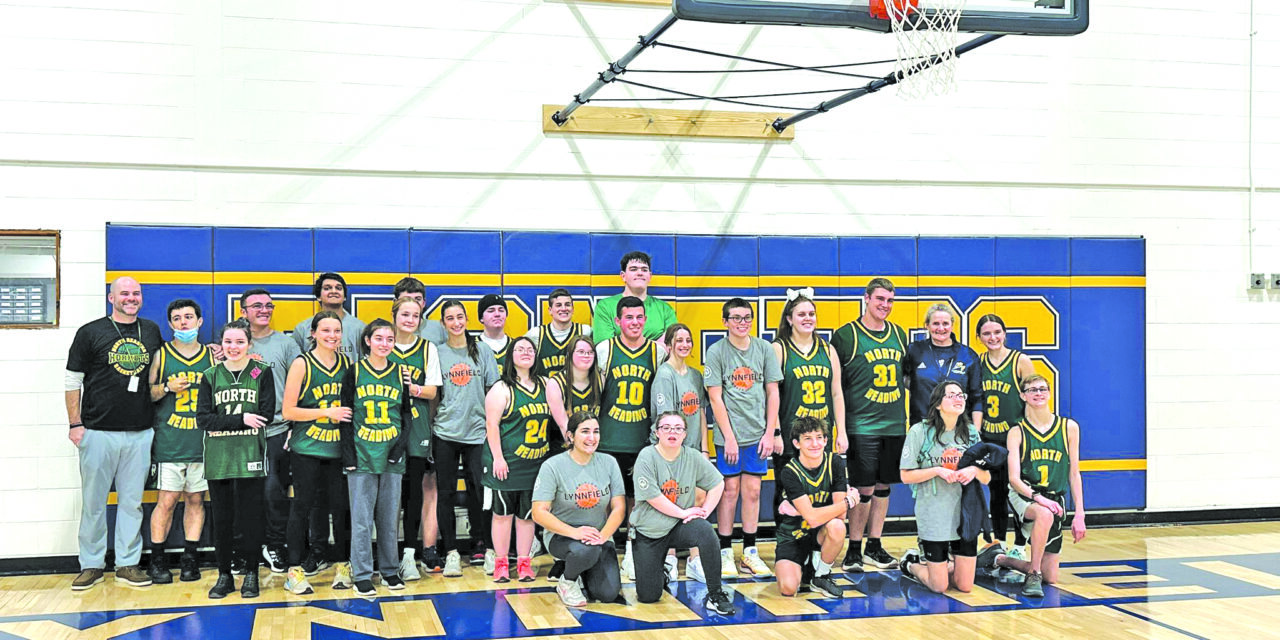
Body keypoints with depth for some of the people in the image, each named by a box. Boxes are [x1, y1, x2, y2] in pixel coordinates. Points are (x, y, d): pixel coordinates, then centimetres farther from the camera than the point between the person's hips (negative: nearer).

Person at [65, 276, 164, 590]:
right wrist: (75, 424, -4)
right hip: (98, 431, -3)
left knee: (132, 501, 7)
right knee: (93, 501, 3)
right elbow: (73, 380, 1)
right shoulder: (91, 333, 1)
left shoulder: (152, 331, 11)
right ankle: (91, 565, 14)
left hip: (140, 433, 3)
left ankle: (128, 564, 15)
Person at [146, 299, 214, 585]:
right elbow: (147, 394, 6)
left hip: (202, 441, 2)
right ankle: (157, 561, 7)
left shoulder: (211, 356, 11)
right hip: (170, 441, -2)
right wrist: (167, 387, -10)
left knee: (196, 499, 5)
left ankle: (190, 558, 13)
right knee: (167, 500, -4)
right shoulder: (161, 355, 5)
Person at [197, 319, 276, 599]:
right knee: (222, 518, 6)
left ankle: (251, 574, 13)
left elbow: (266, 415, -5)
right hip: (218, 457, 2)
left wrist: (224, 422, -9)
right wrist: (241, 419, -13)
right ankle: (224, 575, 17)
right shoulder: (210, 376, 9)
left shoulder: (262, 373, 4)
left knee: (251, 518, 1)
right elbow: (203, 418, -1)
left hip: (251, 456, -2)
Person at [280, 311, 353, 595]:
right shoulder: (302, 364, -5)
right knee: (303, 505, 1)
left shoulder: (347, 363, 8)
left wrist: (349, 414, 1)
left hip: (338, 448, 3)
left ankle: (342, 564, 16)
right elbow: (289, 411, -8)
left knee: (340, 505, 4)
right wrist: (328, 412, -14)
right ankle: (295, 570, 10)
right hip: (306, 448, -3)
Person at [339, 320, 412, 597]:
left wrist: (401, 444, -4)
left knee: (389, 517, 9)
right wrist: (348, 453, -7)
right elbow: (345, 415, -1)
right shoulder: (354, 373, 0)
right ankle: (362, 574, 9)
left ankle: (389, 569, 21)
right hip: (361, 456, -2)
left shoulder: (400, 373, 8)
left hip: (391, 457, 2)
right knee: (361, 518, 0)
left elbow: (407, 413, 11)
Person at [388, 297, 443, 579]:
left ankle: (409, 554, 2)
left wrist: (412, 387, -16)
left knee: (415, 488, -3)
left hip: (417, 428, 1)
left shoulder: (428, 349, 8)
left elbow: (432, 391, 3)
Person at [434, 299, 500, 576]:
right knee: (445, 493, 1)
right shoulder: (437, 353, 5)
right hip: (445, 432, 0)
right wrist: (429, 423, 0)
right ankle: (451, 552, 7)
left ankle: (481, 546, 17)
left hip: (477, 431, 0)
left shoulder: (482, 349, 6)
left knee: (478, 490, 2)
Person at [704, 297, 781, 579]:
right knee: (730, 491, 1)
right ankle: (725, 553, 10)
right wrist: (729, 437, -9)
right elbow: (715, 398, -5)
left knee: (752, 492, 5)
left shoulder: (764, 349, 4)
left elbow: (772, 393, 7)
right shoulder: (716, 352, -4)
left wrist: (770, 432, 1)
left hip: (758, 434, 2)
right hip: (729, 434, -2)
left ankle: (750, 552, 15)